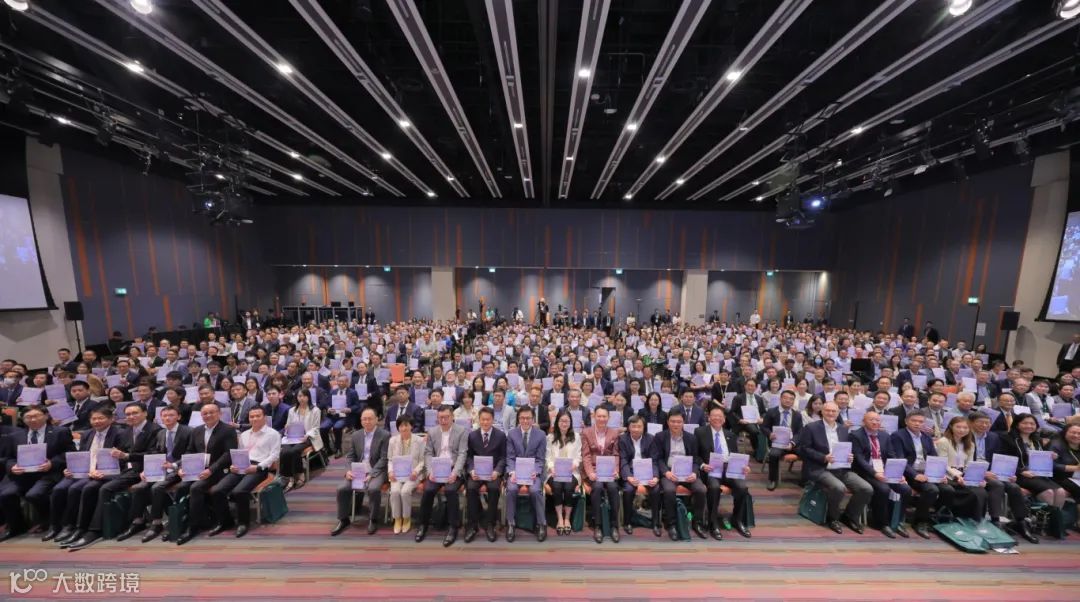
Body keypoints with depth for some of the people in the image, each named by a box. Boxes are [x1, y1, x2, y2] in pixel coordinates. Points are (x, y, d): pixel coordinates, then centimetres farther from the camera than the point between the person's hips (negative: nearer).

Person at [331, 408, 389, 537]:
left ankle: (373, 520, -5)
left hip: (376, 471, -5)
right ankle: (343, 519, 11)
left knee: (373, 489, -31)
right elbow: (351, 456, 12)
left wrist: (371, 474, -22)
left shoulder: (385, 435, -8)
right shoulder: (356, 435, 9)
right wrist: (349, 471, -7)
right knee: (342, 488, -16)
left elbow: (384, 459, -12)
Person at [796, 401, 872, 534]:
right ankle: (832, 518, 0)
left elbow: (849, 449, 18)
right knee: (839, 488, -30)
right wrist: (824, 457, -19)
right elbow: (803, 449, -8)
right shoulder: (811, 428, -4)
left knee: (867, 489, -14)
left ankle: (850, 516, 12)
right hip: (820, 469, -6)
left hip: (842, 469, 6)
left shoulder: (844, 429, 15)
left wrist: (850, 456, -4)